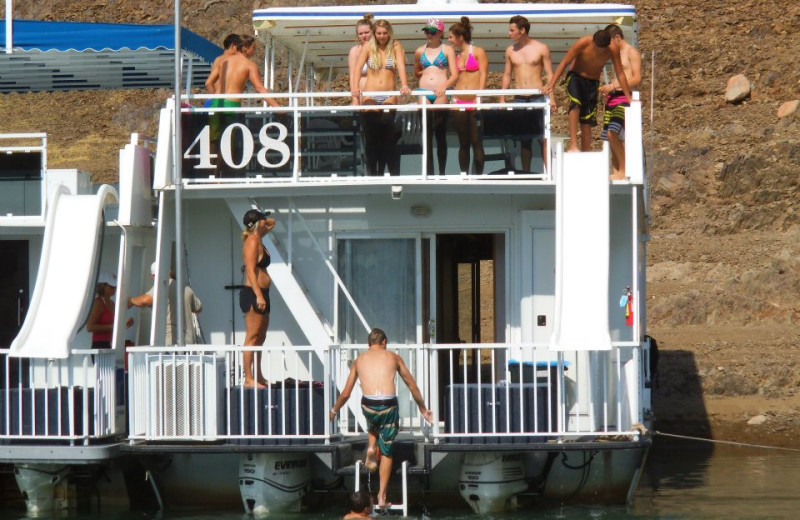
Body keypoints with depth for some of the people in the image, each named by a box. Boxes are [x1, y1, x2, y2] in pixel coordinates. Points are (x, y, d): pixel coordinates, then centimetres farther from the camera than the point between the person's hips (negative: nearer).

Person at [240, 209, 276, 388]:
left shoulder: (257, 239, 16)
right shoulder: (252, 242, -12)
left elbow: (272, 223, 35)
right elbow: (251, 271, -21)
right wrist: (259, 295, -26)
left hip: (260, 295, 10)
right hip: (253, 293, -10)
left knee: (260, 337, 14)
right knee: (252, 338, -11)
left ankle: (258, 377, 21)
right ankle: (249, 378, -12)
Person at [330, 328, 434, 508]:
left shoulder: (359, 360, 16)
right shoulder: (393, 358, 14)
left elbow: (345, 393, 19)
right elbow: (412, 386, 20)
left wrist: (334, 410, 37)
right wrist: (423, 409, 32)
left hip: (368, 405, 1)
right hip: (389, 405, -1)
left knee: (373, 425, 40)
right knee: (386, 453, 14)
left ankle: (371, 448, 12)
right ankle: (382, 497, 11)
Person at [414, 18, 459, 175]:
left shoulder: (447, 50, 4)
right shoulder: (420, 52, 13)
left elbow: (455, 75, -4)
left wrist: (444, 86, -20)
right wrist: (427, 72, 8)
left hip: (441, 94, -3)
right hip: (424, 94, 3)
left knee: (440, 134, 0)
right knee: (427, 134, -1)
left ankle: (442, 172, 2)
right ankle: (429, 172, -1)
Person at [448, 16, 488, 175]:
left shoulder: (478, 52, 0)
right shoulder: (456, 56, 15)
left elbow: (483, 75, -6)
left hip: (475, 103, -5)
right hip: (459, 102, 5)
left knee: (476, 142, -6)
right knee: (463, 143, 6)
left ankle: (478, 176, -2)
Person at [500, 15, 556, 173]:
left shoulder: (541, 48, 0)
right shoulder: (510, 50, 10)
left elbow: (549, 74, 0)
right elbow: (507, 75, 15)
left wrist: (551, 98, -8)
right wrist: (502, 99, 9)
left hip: (538, 97, -3)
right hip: (519, 99, 3)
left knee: (543, 138, -6)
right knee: (524, 139, 5)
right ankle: (525, 172, 10)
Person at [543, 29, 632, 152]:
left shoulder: (613, 49, -16)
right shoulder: (583, 43, -23)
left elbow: (620, 74, -7)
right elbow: (564, 63, -16)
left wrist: (628, 98, -5)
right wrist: (551, 84, -22)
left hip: (593, 82, 3)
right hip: (575, 77, -3)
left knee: (587, 122, 0)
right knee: (575, 104, -32)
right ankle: (573, 144, -36)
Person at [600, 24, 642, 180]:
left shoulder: (632, 52, -2)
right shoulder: (616, 54, 23)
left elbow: (637, 79, -12)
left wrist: (614, 86, -15)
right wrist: (607, 88, 14)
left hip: (624, 97, -9)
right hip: (612, 98, 9)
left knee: (613, 133, -23)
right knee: (611, 137, 2)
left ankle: (623, 171, -19)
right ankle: (615, 172, 4)